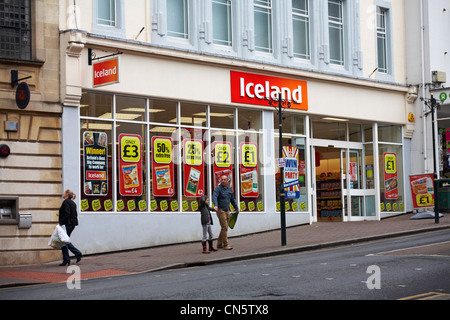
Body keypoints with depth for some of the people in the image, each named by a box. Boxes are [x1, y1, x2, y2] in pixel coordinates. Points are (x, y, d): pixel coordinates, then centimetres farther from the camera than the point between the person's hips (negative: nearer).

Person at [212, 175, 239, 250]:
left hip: (227, 210, 7)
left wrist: (236, 208, 30)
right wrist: (216, 205, -44)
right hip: (220, 210, -7)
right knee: (224, 227, -10)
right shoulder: (218, 188, -10)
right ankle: (225, 244, -6)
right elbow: (214, 197, -26)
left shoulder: (229, 189, 12)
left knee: (224, 228, 11)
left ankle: (219, 244, 20)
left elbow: (232, 199, 24)